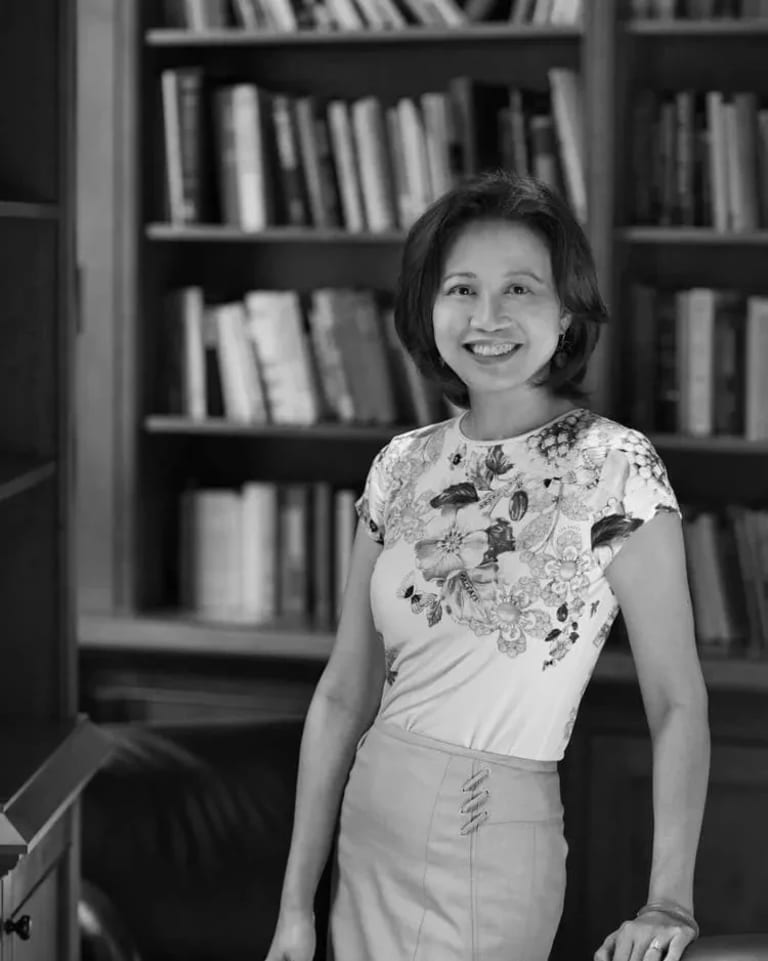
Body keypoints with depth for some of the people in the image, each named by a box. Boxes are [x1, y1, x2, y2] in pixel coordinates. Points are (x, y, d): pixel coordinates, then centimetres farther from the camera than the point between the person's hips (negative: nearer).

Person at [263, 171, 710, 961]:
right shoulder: (403, 466, 3)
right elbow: (343, 696, 5)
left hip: (492, 849, -4)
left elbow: (676, 705, -9)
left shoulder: (615, 467, -10)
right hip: (366, 835, 4)